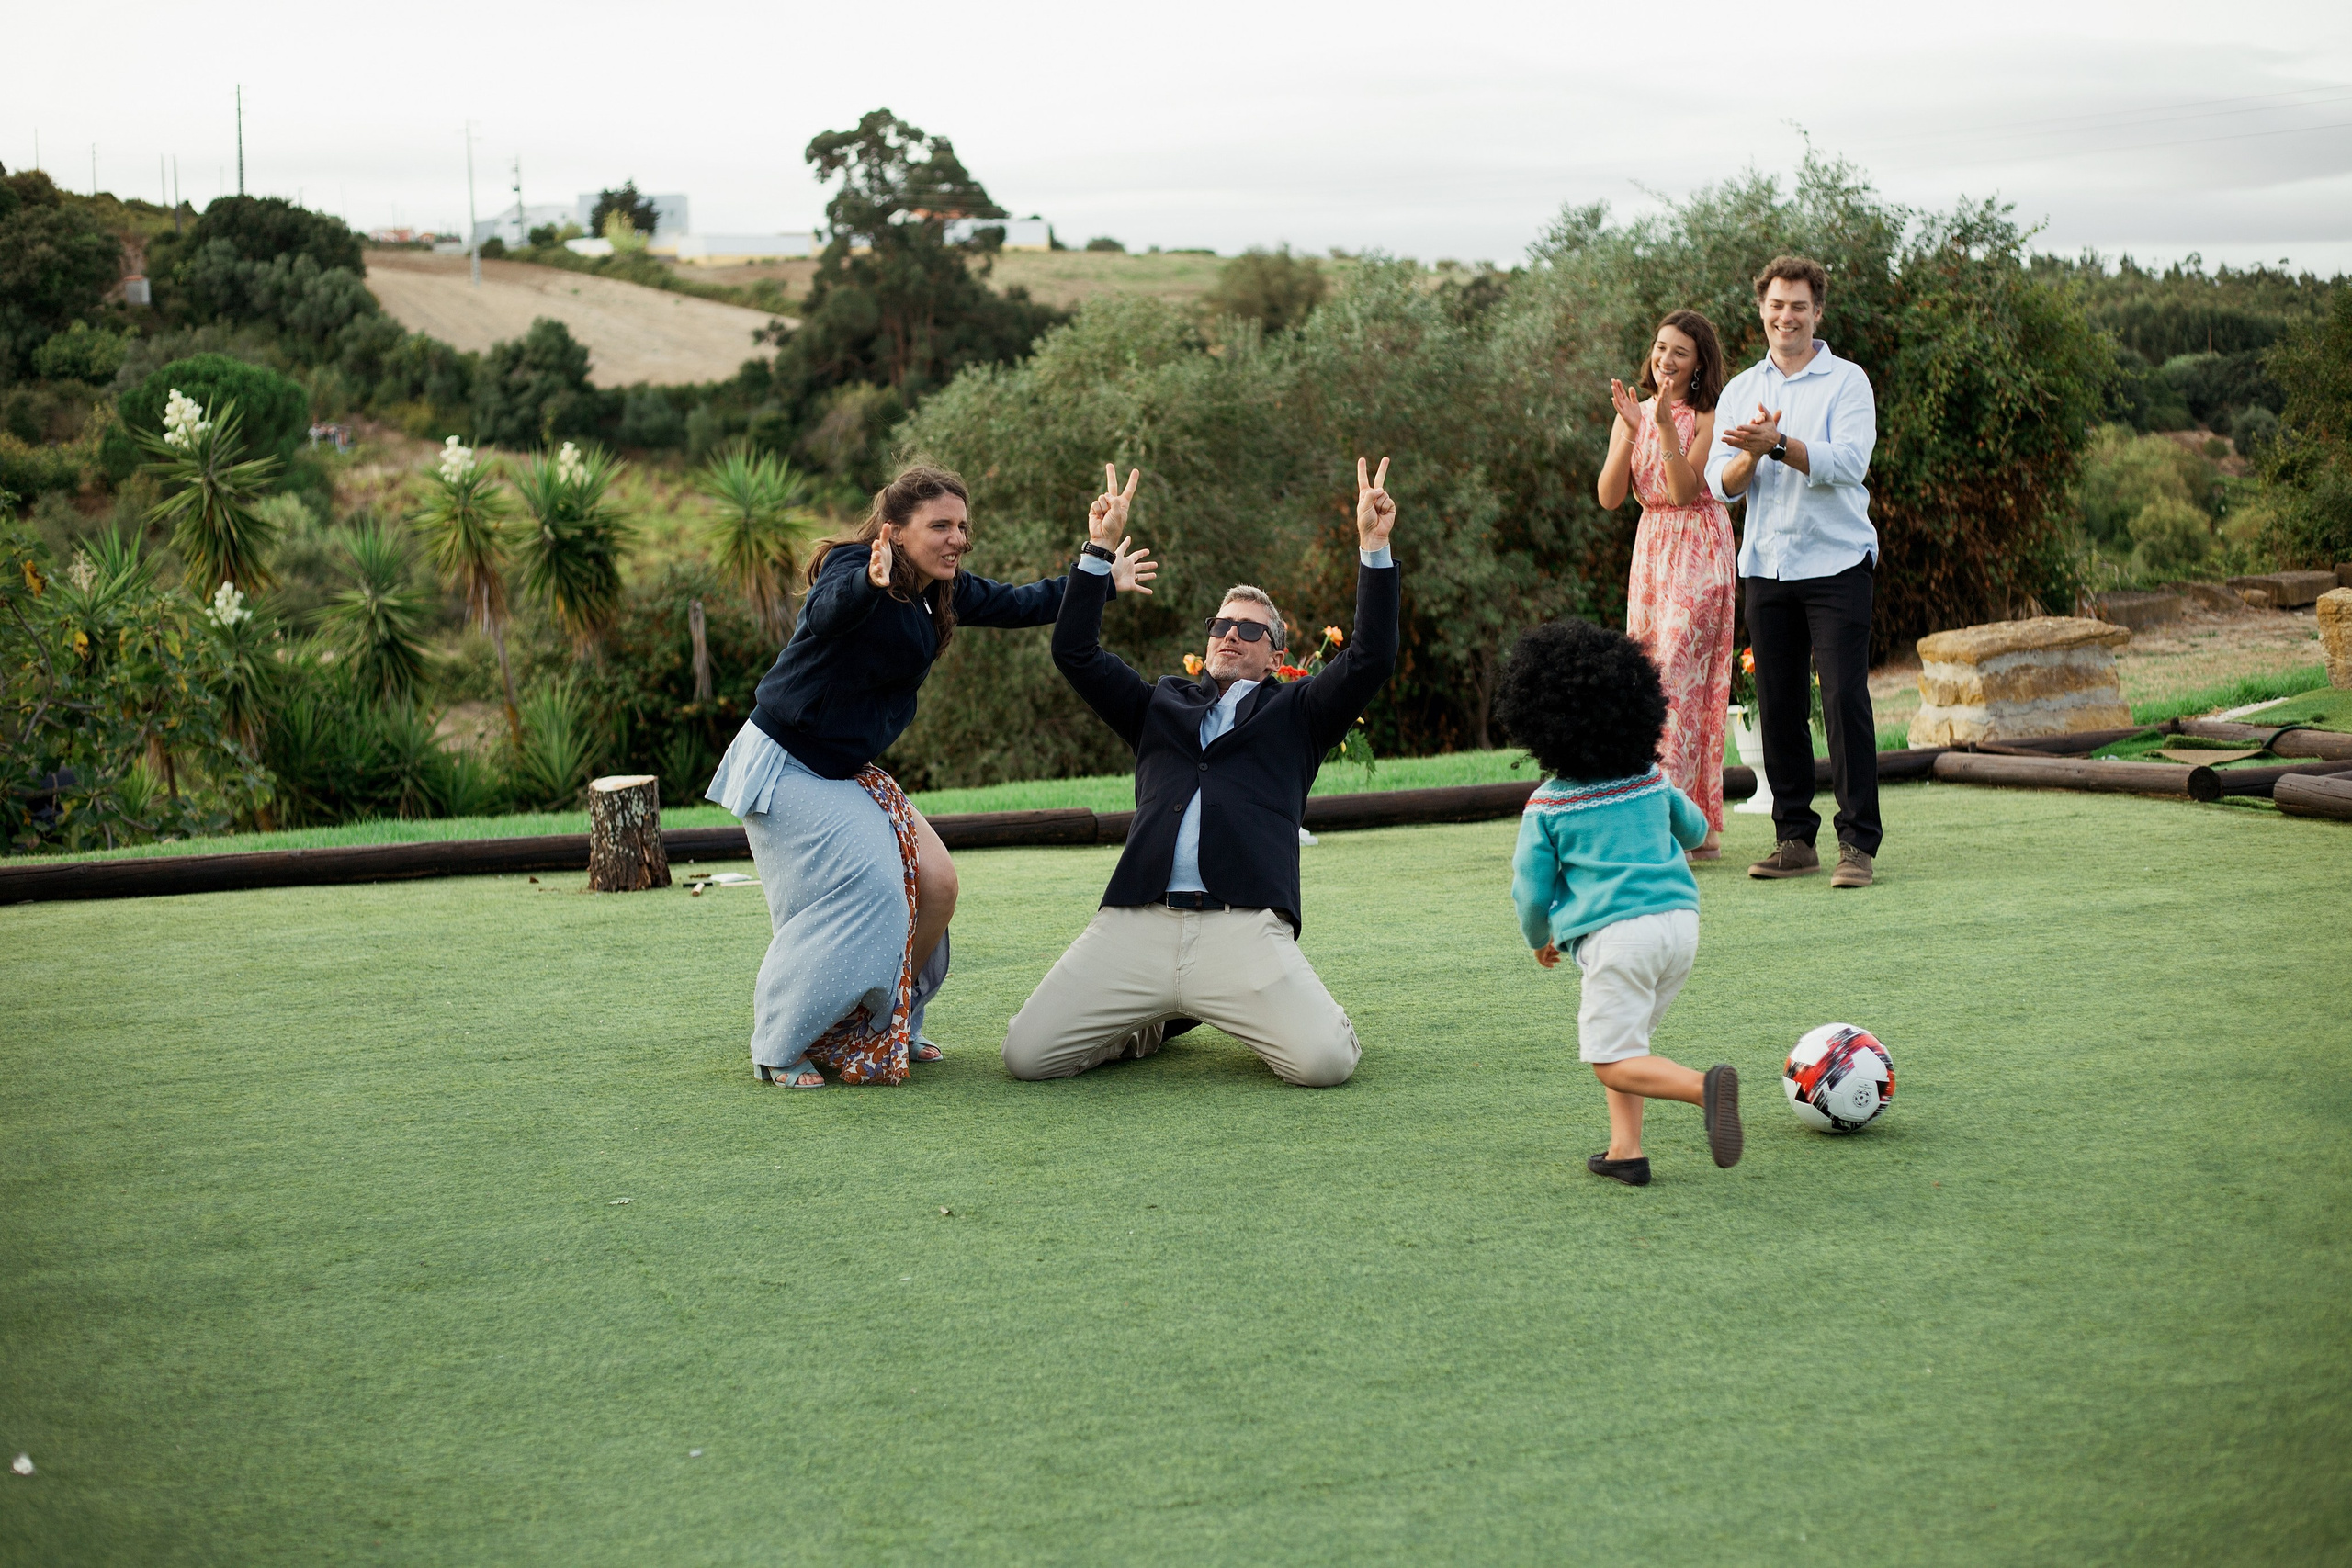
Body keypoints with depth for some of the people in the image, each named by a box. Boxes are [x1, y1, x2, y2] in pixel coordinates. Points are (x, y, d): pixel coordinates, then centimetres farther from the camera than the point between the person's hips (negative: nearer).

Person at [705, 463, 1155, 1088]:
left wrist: (1104, 579, 21)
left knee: (935, 884, 1)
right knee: (865, 890, -18)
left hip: (851, 773, 9)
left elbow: (1021, 604, 17)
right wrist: (869, 583, -66)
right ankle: (778, 1051, -6)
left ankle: (891, 1030, 19)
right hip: (785, 766, -9)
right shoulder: (852, 566, -21)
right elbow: (828, 611, -44)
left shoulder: (944, 591, 3)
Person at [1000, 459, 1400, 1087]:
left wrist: (1373, 546, 2)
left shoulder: (1295, 711, 21)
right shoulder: (1161, 705, 29)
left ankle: (1251, 1017, 11)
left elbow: (1371, 659, 7)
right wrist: (1100, 548, 15)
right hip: (1133, 923, 3)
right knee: (1026, 1054, -11)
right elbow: (1074, 651, 20)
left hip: (1244, 928, -3)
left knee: (1325, 1061, -25)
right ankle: (1159, 1021, 16)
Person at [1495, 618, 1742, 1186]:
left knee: (1614, 1062, -4)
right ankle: (1626, 1150, 8)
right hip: (1680, 920, 6)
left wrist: (1540, 940, 23)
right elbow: (1693, 830, 33)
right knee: (1622, 1036, 20)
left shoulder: (1546, 805, 1)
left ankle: (1704, 1086, -31)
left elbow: (1532, 889, 3)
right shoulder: (1652, 779, 15)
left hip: (1615, 933, -6)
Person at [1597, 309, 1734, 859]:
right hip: (1649, 551, 6)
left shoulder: (1707, 417, -6)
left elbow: (1684, 491, -16)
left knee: (1676, 680, -13)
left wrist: (1666, 426, -22)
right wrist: (1631, 431, -11)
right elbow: (1610, 496, 0)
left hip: (1698, 554, -6)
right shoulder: (1632, 414, 11)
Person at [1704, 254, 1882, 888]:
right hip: (1766, 567, 4)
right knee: (1779, 706, 4)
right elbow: (1721, 483, 5)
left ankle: (1858, 843, -6)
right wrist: (1750, 453, -16)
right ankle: (1795, 839, 13)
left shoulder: (1846, 381, 1)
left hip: (1836, 563, -4)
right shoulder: (1740, 390, 14)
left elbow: (1849, 462, -14)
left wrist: (1779, 445, -24)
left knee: (1845, 700, -9)